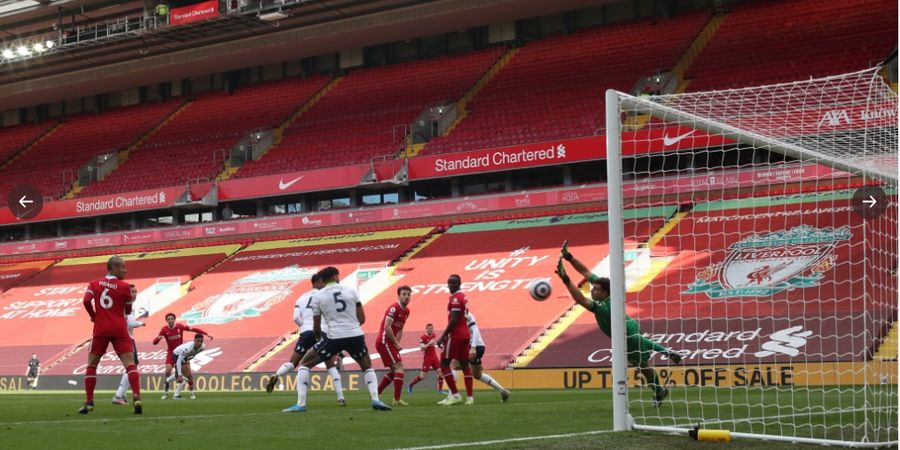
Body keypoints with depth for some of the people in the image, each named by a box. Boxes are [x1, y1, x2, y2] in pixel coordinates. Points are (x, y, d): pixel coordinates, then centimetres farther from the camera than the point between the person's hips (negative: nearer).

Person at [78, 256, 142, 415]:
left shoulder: (94, 284, 6)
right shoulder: (125, 286, -1)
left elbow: (86, 301, -7)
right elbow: (128, 311, 4)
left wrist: (94, 316, 8)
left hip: (100, 330, 2)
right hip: (119, 330, -2)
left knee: (91, 365, 14)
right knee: (130, 364, -4)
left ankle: (89, 402, 11)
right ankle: (137, 398, -21)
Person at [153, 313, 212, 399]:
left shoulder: (180, 326, -12)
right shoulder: (164, 329, -12)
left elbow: (193, 329, -7)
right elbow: (154, 343, -10)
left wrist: (206, 334, -10)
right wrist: (158, 338, -34)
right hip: (171, 353, 0)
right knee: (168, 371, -16)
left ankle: (192, 391, 10)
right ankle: (165, 392, -3)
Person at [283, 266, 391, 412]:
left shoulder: (318, 296, 6)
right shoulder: (351, 291, 9)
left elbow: (316, 328, 8)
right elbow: (362, 319, 10)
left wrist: (319, 335, 31)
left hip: (334, 337, -2)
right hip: (356, 336, 2)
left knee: (304, 364, 16)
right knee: (367, 367, 28)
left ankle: (300, 404, 4)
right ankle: (376, 400, 6)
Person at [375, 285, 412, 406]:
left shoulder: (406, 311, 13)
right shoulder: (394, 308, -16)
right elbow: (387, 327, -22)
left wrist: (397, 343, 6)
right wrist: (396, 343, -16)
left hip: (389, 343, 10)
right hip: (384, 341, -10)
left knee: (394, 370, 16)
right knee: (399, 367, -15)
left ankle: (376, 393, 24)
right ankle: (397, 399, -17)